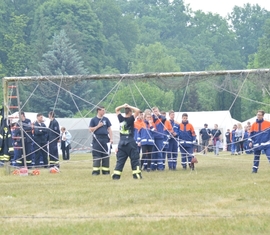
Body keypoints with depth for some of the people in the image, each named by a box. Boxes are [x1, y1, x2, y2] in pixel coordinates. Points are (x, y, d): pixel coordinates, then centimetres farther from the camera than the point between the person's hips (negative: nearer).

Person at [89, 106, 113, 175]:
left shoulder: (106, 119, 10)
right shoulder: (93, 120, 3)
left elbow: (109, 129, 11)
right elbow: (91, 129, 0)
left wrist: (111, 138, 2)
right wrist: (98, 126, -10)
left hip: (105, 139, 3)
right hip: (97, 139, -3)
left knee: (106, 155, 3)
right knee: (96, 156, -4)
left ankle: (105, 170, 9)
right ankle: (95, 171, -2)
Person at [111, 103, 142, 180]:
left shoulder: (121, 118, 4)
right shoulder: (130, 119, -10)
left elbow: (117, 109, 21)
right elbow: (137, 110, -15)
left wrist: (123, 106, 8)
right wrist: (129, 107, -5)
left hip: (121, 142, 5)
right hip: (130, 142, -5)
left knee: (120, 160, 6)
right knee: (135, 159, 2)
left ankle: (116, 175, -1)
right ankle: (136, 174, -3)